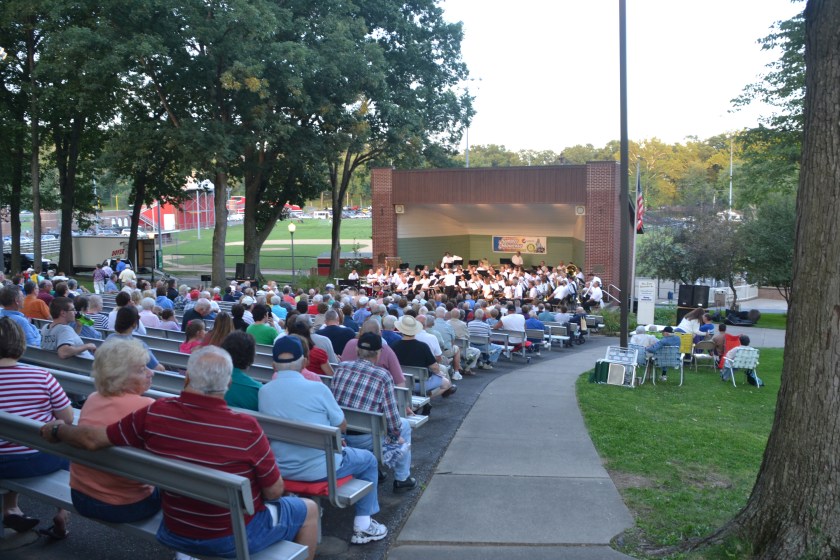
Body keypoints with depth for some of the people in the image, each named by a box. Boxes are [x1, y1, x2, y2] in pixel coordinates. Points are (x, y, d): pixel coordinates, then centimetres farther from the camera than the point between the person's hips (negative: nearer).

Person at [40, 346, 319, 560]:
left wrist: (55, 430, 11)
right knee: (308, 509, 18)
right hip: (234, 537, -4)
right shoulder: (246, 428, -30)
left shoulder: (155, 414, -20)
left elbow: (92, 439, -9)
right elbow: (274, 492, -19)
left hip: (175, 532, 5)